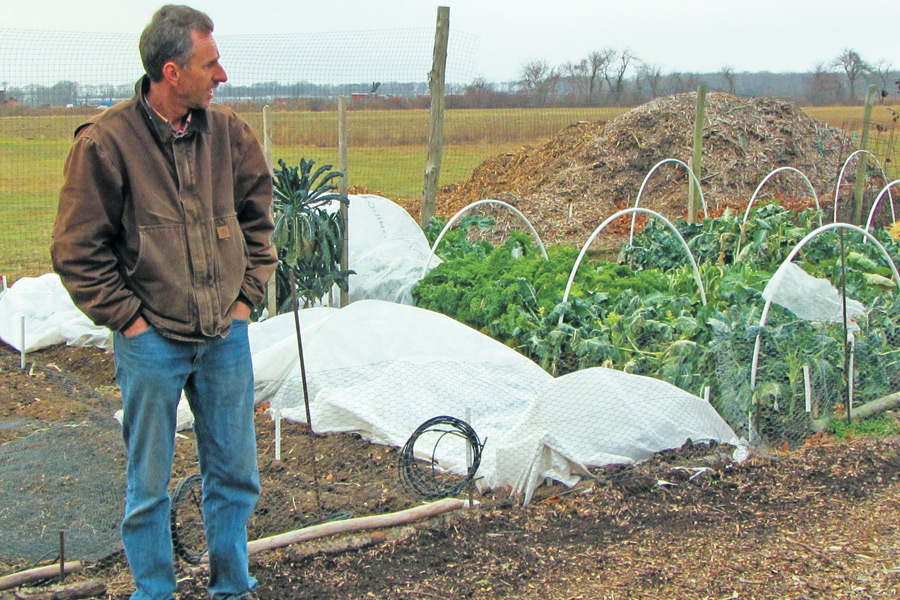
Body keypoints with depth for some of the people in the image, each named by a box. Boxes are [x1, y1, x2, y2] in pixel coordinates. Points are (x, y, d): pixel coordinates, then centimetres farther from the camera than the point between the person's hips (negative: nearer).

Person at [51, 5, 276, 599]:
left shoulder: (228, 132, 1)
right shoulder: (105, 142, -13)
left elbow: (259, 216, 16)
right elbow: (77, 251, -8)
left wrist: (248, 295, 9)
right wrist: (128, 318, -9)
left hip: (227, 337, 4)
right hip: (151, 342, -4)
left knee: (235, 473, 14)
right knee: (149, 484, 8)